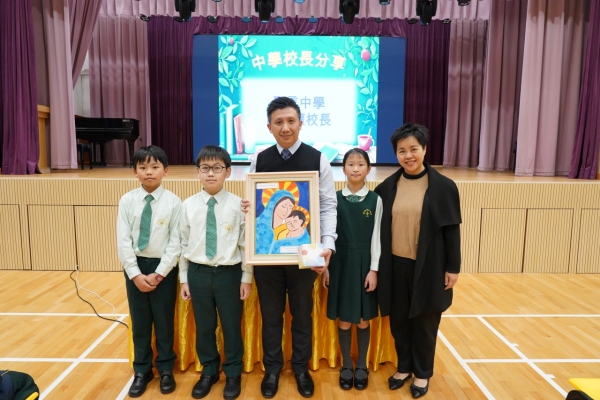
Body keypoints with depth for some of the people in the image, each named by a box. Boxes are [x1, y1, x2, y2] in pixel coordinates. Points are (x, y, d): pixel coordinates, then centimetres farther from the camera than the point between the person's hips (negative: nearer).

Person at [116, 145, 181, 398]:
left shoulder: (173, 202, -10)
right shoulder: (127, 201, -4)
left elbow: (176, 242, -10)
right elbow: (123, 240, -5)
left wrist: (160, 273, -13)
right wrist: (135, 273, -11)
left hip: (163, 267, -2)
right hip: (135, 266, 2)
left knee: (164, 320, 11)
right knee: (139, 321, 15)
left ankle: (165, 369, 31)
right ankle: (142, 370, 34)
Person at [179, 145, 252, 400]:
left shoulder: (237, 204, -9)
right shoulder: (189, 205, -2)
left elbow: (245, 243, -5)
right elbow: (184, 244, 3)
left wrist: (246, 277, -3)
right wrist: (184, 278, 5)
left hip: (229, 273, -2)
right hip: (198, 273, 2)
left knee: (232, 326, 12)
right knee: (203, 327, 17)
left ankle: (233, 374, 35)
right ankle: (209, 372, 40)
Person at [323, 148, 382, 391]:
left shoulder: (375, 200, -2)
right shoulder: (335, 198, -1)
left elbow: (376, 237, -2)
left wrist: (373, 269, -6)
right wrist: (325, 266, -1)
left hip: (364, 263, 0)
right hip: (341, 262, 1)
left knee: (364, 320, 11)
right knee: (344, 319, 10)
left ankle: (362, 366, 30)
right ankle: (346, 366, 28)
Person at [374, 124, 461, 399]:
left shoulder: (443, 186, -6)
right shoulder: (387, 186, 1)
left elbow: (452, 230, -4)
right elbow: (379, 227, 6)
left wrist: (453, 268, -4)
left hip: (428, 267, -2)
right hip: (396, 266, 3)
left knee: (424, 323, 12)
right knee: (399, 321, 13)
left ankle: (422, 373, 33)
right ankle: (404, 367, 35)